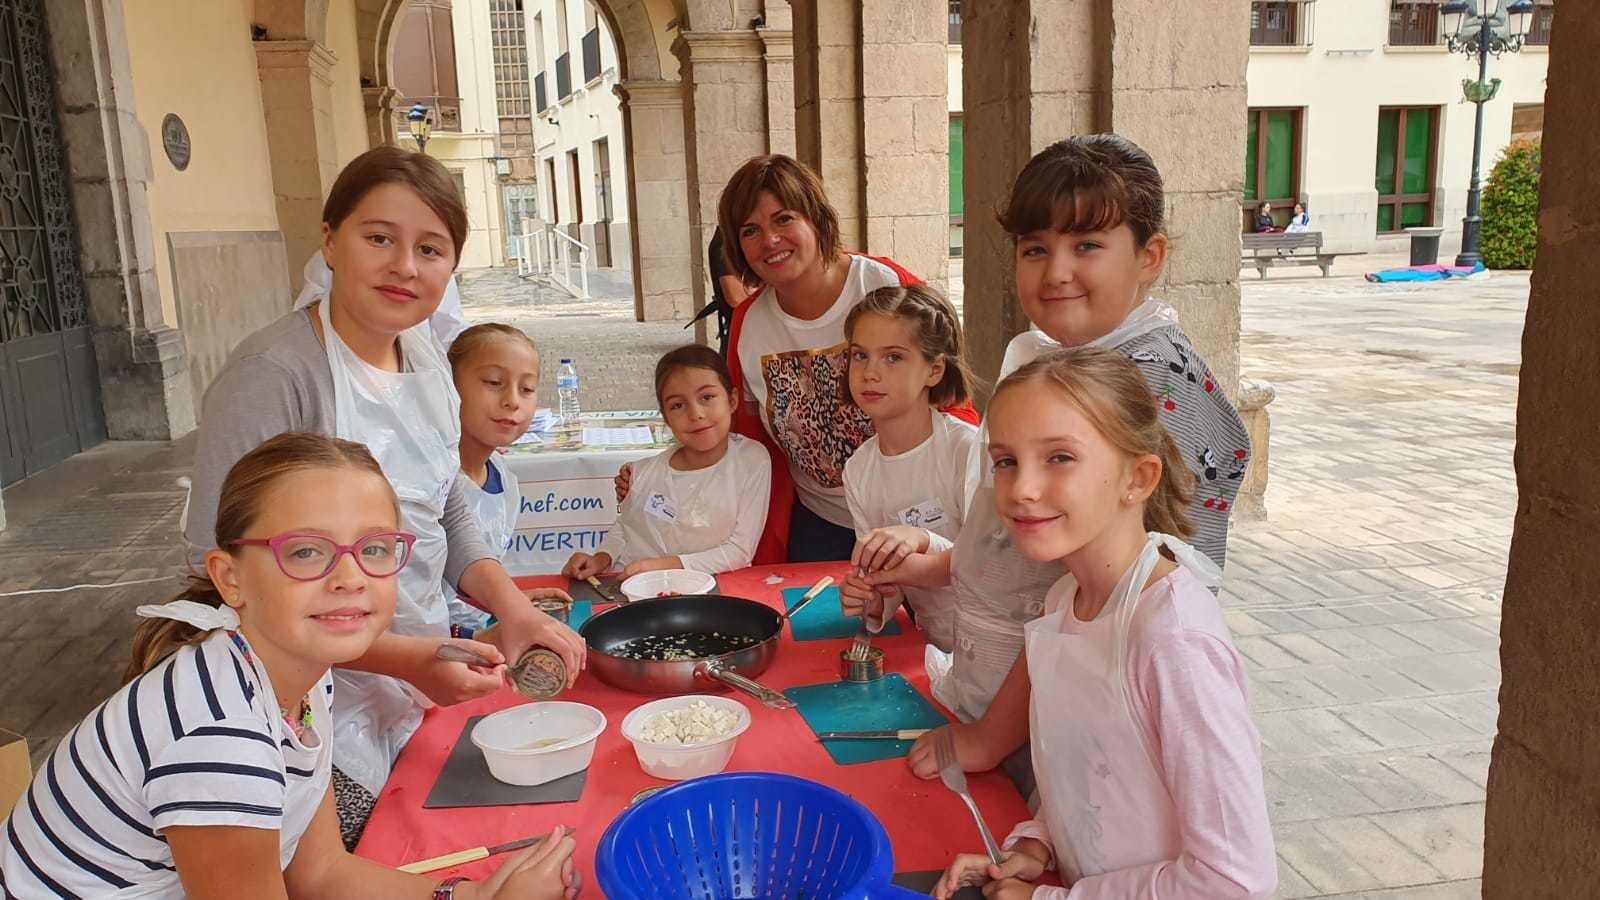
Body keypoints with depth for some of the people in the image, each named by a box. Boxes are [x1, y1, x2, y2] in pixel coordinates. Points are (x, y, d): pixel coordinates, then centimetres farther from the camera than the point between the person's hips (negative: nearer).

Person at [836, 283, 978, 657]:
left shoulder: (967, 449, -16)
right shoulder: (858, 469, 2)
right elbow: (886, 579, 9)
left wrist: (923, 541, -30)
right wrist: (872, 603, -13)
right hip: (933, 649, 6)